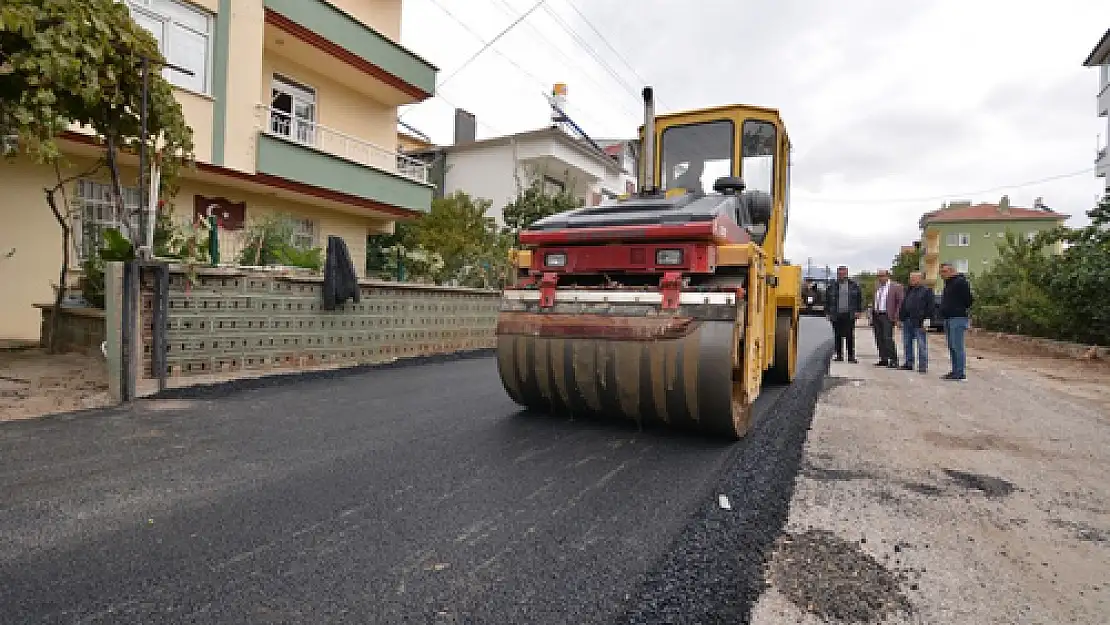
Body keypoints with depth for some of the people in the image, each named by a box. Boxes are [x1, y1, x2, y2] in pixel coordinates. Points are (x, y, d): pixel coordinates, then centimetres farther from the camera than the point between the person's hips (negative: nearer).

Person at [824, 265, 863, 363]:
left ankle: (851, 356, 5)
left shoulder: (854, 285, 7)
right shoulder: (831, 286, 7)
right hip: (836, 315, 1)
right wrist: (827, 313, 5)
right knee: (837, 336, 3)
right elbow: (827, 300, 11)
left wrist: (858, 311, 3)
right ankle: (839, 355, 11)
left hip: (849, 315, -1)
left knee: (850, 336, -1)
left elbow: (859, 299, 10)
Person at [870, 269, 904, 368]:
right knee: (879, 339, 7)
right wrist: (872, 316, 13)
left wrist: (896, 317, -13)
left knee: (888, 338, -12)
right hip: (876, 316, 7)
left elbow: (900, 302, -7)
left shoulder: (896, 286, -3)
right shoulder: (877, 287, 16)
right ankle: (883, 359, 14)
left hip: (887, 316, -7)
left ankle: (893, 360, -6)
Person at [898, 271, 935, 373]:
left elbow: (931, 306, -8)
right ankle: (908, 363, 20)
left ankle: (923, 366, 1)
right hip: (907, 321, 7)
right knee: (907, 344, 11)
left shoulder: (927, 290, -3)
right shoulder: (908, 290, 18)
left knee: (921, 345, -3)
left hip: (919, 322, -7)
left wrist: (925, 319, -15)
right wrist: (901, 317, 14)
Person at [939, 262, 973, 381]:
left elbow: (969, 299, -16)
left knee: (957, 346, -10)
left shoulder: (961, 282, -11)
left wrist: (962, 310, -7)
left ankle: (961, 373, -7)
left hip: (958, 318, -10)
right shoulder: (948, 283, 20)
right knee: (951, 347, 11)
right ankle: (955, 371, 17)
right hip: (948, 318, 10)